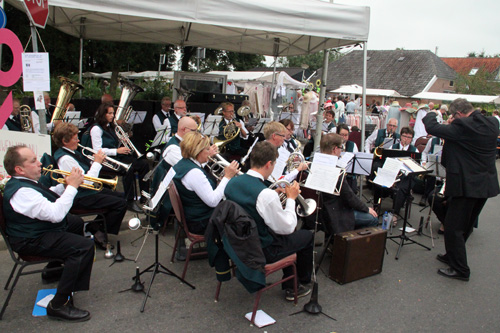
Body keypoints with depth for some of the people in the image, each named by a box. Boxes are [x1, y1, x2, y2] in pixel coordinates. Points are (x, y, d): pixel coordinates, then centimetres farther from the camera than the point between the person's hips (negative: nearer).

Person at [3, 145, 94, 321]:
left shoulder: (24, 182, 6)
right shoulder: (21, 191, -29)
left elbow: (47, 197, 22)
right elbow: (55, 214, -35)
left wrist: (64, 185, 4)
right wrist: (72, 186, -26)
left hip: (42, 228, 12)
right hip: (32, 241, -12)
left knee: (77, 222, 33)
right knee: (85, 246, -28)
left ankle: (58, 267, 47)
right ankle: (58, 305, -21)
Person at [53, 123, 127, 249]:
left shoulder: (71, 152, 8)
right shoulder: (65, 159, -23)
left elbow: (87, 171, 14)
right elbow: (87, 182, -27)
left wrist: (98, 161, -3)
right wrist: (97, 162, -19)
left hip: (88, 190, 11)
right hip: (80, 198, -11)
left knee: (121, 197, 16)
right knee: (121, 204, -16)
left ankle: (95, 226, 15)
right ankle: (96, 231, 0)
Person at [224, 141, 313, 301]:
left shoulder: (232, 182, -6)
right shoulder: (266, 194, -30)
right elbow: (287, 228, -19)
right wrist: (291, 198, -8)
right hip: (261, 252, -8)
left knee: (286, 232, 28)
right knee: (307, 236, 12)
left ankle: (289, 286, 34)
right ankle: (302, 283, 32)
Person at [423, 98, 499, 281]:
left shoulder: (462, 127, -21)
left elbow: (432, 128, -18)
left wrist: (431, 114, 3)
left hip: (466, 185, -9)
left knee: (453, 227, 2)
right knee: (465, 225, 22)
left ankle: (460, 269, 8)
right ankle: (453, 256, 38)